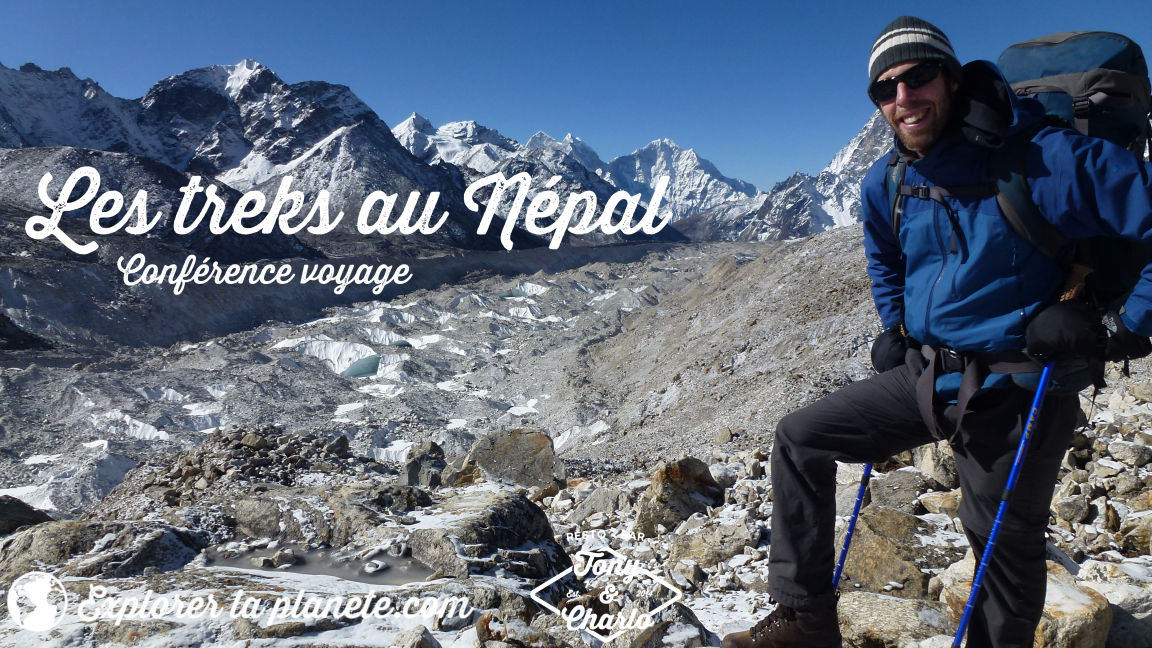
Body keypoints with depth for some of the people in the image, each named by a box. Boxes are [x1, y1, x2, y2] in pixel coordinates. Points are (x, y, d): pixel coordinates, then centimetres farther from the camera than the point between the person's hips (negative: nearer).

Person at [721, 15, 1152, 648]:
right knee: (799, 437, 2)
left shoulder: (1046, 160, -18)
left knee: (1004, 545, 6)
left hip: (1012, 393, -6)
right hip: (923, 376, 6)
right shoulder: (883, 185, 2)